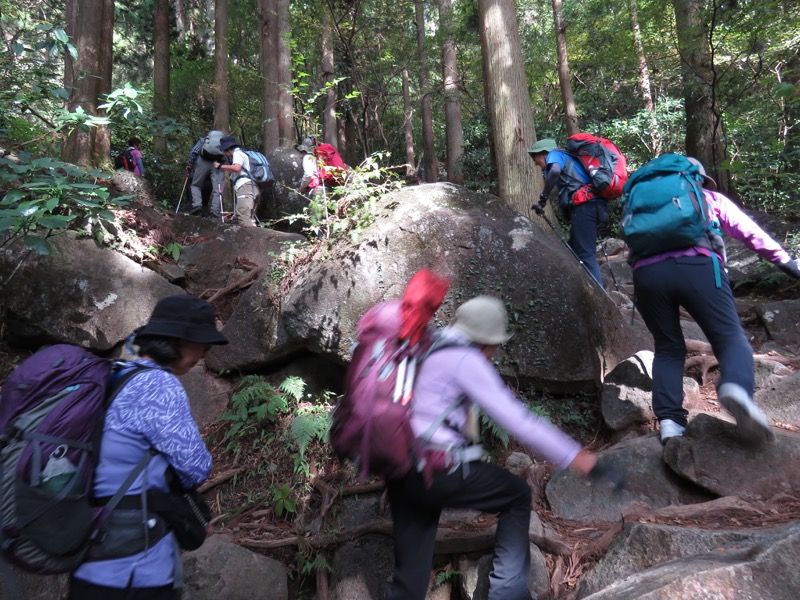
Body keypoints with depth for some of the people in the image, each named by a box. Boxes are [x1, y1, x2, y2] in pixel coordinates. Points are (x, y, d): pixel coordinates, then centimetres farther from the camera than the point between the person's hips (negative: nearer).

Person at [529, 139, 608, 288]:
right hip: (596, 206, 9)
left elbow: (555, 171, -17)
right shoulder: (568, 158, 35)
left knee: (585, 255, -12)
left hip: (584, 206, -9)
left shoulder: (555, 154, 9)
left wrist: (543, 197, -11)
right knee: (574, 252, 14)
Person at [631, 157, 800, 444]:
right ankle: (737, 389, -33)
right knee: (731, 337, 1)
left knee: (668, 348, 15)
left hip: (646, 272, 2)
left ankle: (669, 421, -2)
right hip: (697, 266, -2)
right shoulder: (710, 198, 30)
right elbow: (750, 232, 25)